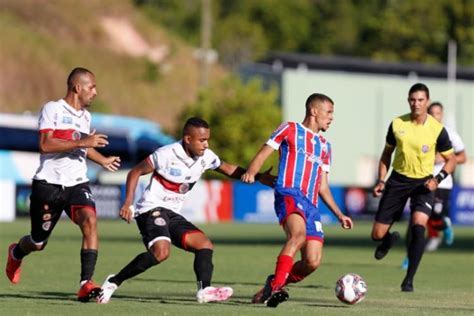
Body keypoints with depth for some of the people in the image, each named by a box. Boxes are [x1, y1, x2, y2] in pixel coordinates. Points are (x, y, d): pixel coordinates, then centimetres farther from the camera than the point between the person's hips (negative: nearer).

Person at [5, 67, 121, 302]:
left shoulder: (85, 116, 15)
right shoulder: (52, 109, -8)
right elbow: (45, 144, -21)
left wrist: (103, 160, 41)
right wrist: (82, 142, -24)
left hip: (77, 183, 5)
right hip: (48, 183, -5)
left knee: (90, 220, -26)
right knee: (38, 243, 9)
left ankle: (86, 284, -29)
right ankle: (16, 254, 48)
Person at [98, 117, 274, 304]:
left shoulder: (206, 157, 3)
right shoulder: (167, 155, -15)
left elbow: (228, 169, 21)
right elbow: (135, 172, -6)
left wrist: (258, 177, 10)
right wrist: (128, 202, -17)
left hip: (172, 214, 8)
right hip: (151, 209, -8)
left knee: (205, 245, -3)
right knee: (161, 252, -29)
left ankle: (204, 289, -17)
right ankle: (114, 282, -22)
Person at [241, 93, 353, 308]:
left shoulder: (324, 146, 29)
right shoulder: (290, 129, 11)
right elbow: (263, 153, 4)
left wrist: (339, 214, 21)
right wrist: (251, 173, -16)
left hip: (311, 205, 7)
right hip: (289, 194, -7)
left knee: (312, 262, -9)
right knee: (298, 233, -37)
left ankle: (272, 287, 11)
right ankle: (276, 285, -39)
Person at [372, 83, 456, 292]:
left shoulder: (437, 129, -10)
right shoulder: (397, 124, -4)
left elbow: (451, 159, -1)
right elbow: (387, 153, 10)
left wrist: (438, 179, -17)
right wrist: (381, 180, 0)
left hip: (423, 183, -2)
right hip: (398, 180, 2)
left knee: (418, 226, -26)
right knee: (377, 235, 0)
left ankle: (409, 279, -15)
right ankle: (390, 240, 41)